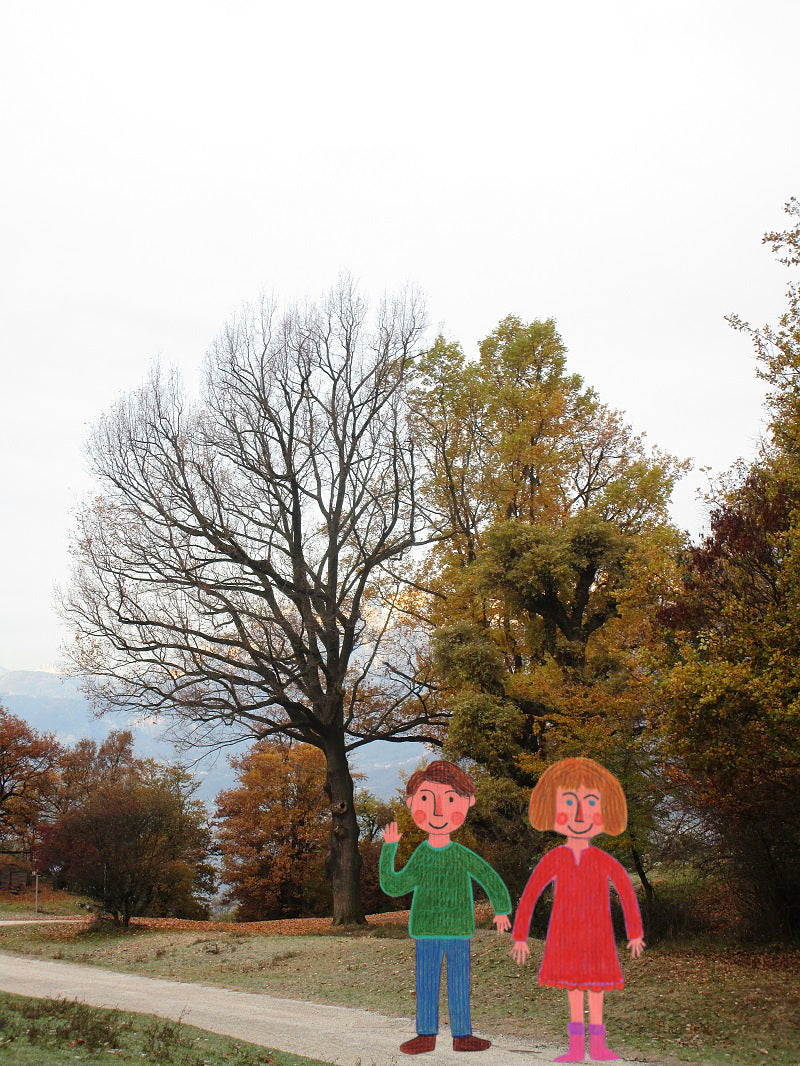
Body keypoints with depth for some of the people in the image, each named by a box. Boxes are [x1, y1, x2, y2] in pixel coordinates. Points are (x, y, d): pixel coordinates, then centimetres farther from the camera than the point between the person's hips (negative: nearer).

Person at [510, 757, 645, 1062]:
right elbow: (529, 895, -5)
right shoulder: (553, 859, -9)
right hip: (567, 936, 0)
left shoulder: (604, 861, -8)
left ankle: (596, 1044, 20)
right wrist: (519, 937, -5)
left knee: (596, 985, 6)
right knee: (573, 986, 7)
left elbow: (627, 889, 5)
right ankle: (577, 1046, 16)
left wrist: (635, 934, 9)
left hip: (596, 935, 0)